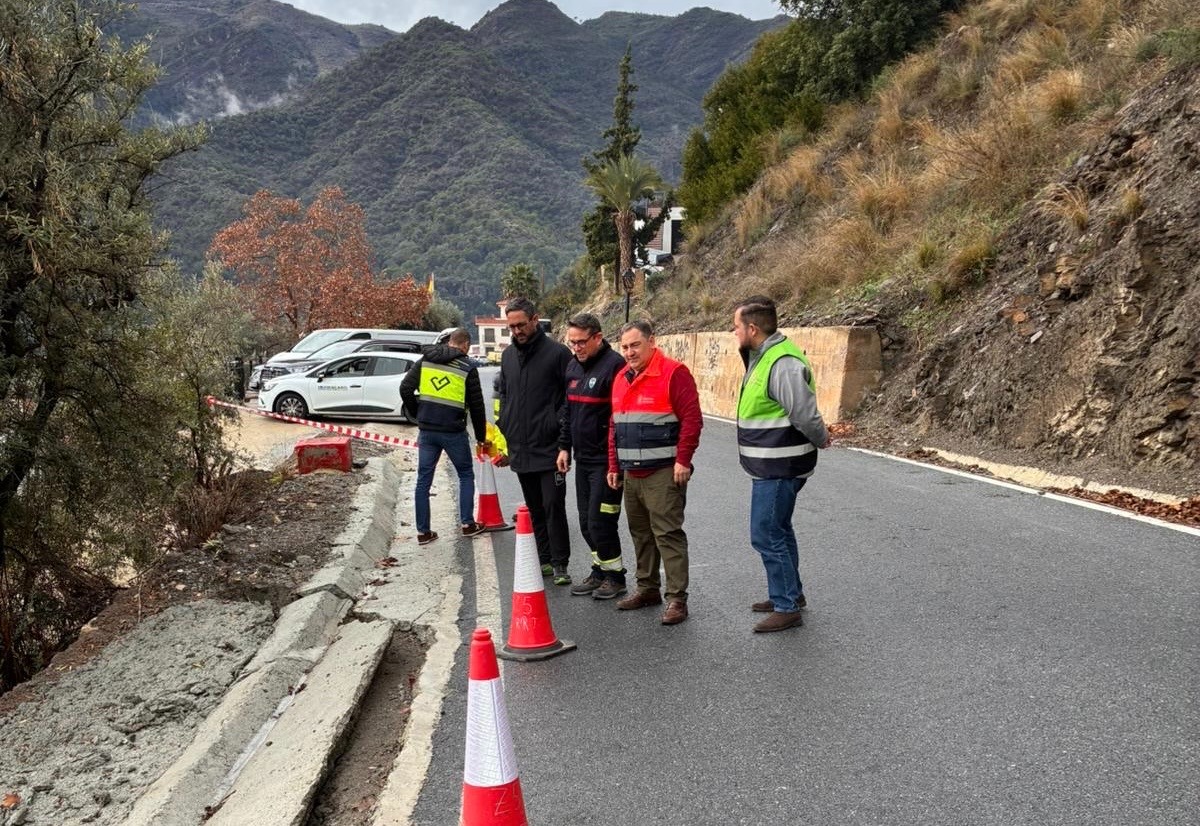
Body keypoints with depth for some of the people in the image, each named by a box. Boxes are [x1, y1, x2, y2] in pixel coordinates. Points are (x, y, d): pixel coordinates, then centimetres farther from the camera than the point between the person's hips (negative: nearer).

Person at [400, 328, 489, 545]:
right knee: (466, 475, 15)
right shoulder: (467, 369, -2)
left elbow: (405, 389, 0)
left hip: (427, 430, 3)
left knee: (424, 479, 9)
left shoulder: (425, 361, 7)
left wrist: (417, 415, 12)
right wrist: (481, 437, 10)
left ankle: (423, 531, 12)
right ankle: (467, 524, 15)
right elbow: (476, 407, 0)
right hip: (454, 431, -3)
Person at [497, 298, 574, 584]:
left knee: (553, 506, -6)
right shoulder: (508, 355, 12)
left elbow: (571, 397, -7)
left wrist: (557, 427, -15)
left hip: (549, 449, -6)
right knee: (534, 508, 13)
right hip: (520, 447, 7)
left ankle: (559, 564, 2)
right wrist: (503, 430, 14)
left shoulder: (557, 353, -8)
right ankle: (544, 560, 22)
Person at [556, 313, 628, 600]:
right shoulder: (573, 367, 12)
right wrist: (564, 446, 16)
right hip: (582, 458, 8)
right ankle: (600, 572, 27)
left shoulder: (614, 365, -16)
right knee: (586, 522, 13)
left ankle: (615, 576, 12)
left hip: (605, 460, -8)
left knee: (599, 521, -4)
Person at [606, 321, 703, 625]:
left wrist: (682, 460, -17)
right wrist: (614, 466, 16)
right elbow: (614, 426, 20)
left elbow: (692, 418, -14)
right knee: (640, 533, 15)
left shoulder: (673, 373, -10)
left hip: (663, 473, -8)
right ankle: (647, 588, 27)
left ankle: (677, 599, -2)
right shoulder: (621, 378, 14)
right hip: (631, 474, 8)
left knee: (668, 535, -7)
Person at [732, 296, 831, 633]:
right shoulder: (763, 357, 10)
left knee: (767, 536, -4)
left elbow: (806, 415, -24)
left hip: (778, 469, -11)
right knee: (778, 531, 21)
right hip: (771, 466, 11)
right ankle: (791, 594, 36)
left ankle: (787, 608, 7)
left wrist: (822, 439, -7)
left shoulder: (783, 363, -24)